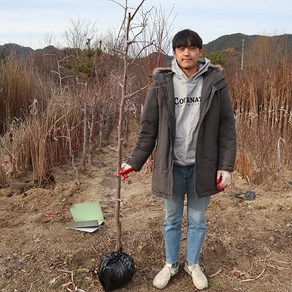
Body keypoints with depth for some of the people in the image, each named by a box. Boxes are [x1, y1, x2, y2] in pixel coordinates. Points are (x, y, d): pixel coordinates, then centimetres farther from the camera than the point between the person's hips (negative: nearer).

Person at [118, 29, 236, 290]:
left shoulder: (215, 83, -5)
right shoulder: (162, 84, -5)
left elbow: (227, 127, -3)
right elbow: (149, 127, -1)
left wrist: (226, 166, -7)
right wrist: (135, 161, -4)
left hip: (202, 166, 0)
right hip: (171, 166, 0)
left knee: (197, 220, 17)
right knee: (172, 220, 17)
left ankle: (193, 264, 40)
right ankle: (171, 264, 39)